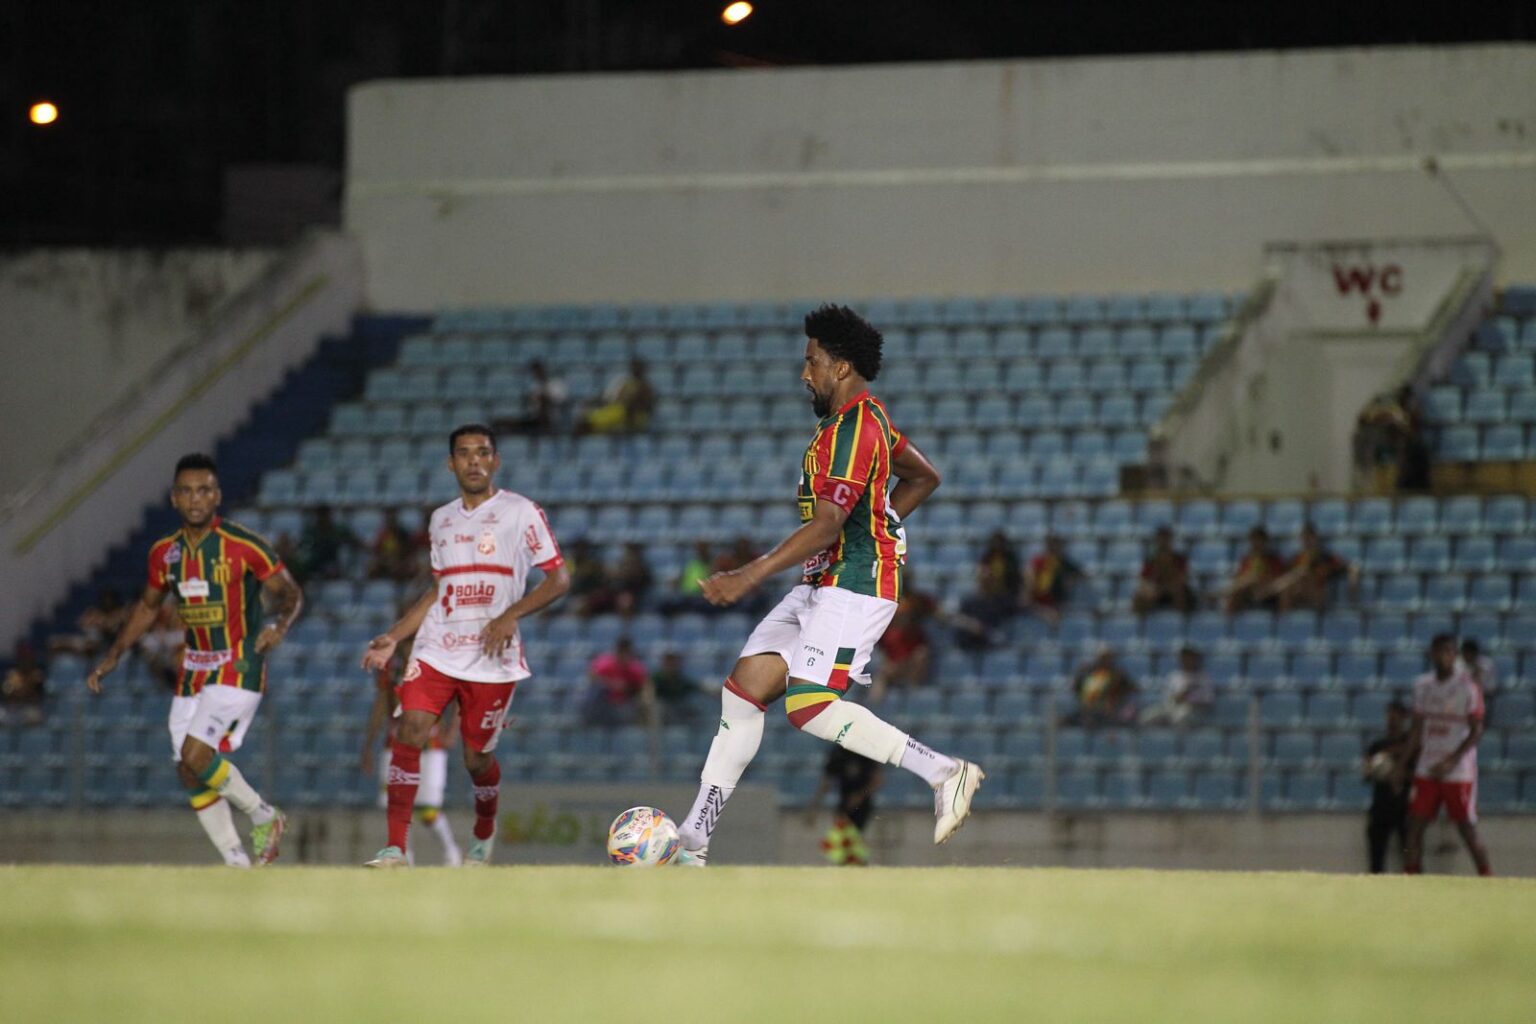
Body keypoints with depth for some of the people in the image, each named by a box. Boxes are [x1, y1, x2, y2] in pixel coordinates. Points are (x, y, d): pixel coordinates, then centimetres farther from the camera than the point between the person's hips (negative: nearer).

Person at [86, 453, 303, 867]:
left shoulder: (244, 546, -13)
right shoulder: (165, 553, 4)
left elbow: (289, 593, -6)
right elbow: (148, 606, 20)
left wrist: (280, 624, -27)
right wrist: (114, 655, 15)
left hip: (238, 668, -6)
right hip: (193, 673, 6)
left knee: (196, 758, -20)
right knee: (191, 776, 2)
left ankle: (263, 815, 2)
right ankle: (238, 865, 13)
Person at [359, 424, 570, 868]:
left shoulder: (520, 512, -2)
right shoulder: (441, 520, 14)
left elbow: (559, 579, -5)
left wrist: (510, 616, -17)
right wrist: (393, 638, 15)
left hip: (493, 659, -3)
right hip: (437, 649, 3)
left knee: (477, 757, 3)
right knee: (408, 733, -17)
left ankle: (484, 834, 35)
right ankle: (395, 848, -17)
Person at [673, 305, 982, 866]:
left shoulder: (853, 428, -16)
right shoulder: (865, 418, 16)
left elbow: (826, 524, -24)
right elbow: (923, 477, 30)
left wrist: (750, 576, -26)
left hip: (852, 586, -11)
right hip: (821, 585, 11)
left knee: (809, 707, -20)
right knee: (743, 688, 4)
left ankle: (944, 772, -15)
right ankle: (693, 841, 5)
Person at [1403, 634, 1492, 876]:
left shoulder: (1467, 687, -9)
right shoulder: (1422, 686, 8)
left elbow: (1476, 731, -11)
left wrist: (1451, 761, -20)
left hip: (1459, 772, -5)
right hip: (1426, 771, 5)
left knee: (1467, 828, -3)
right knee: (1415, 824, 0)